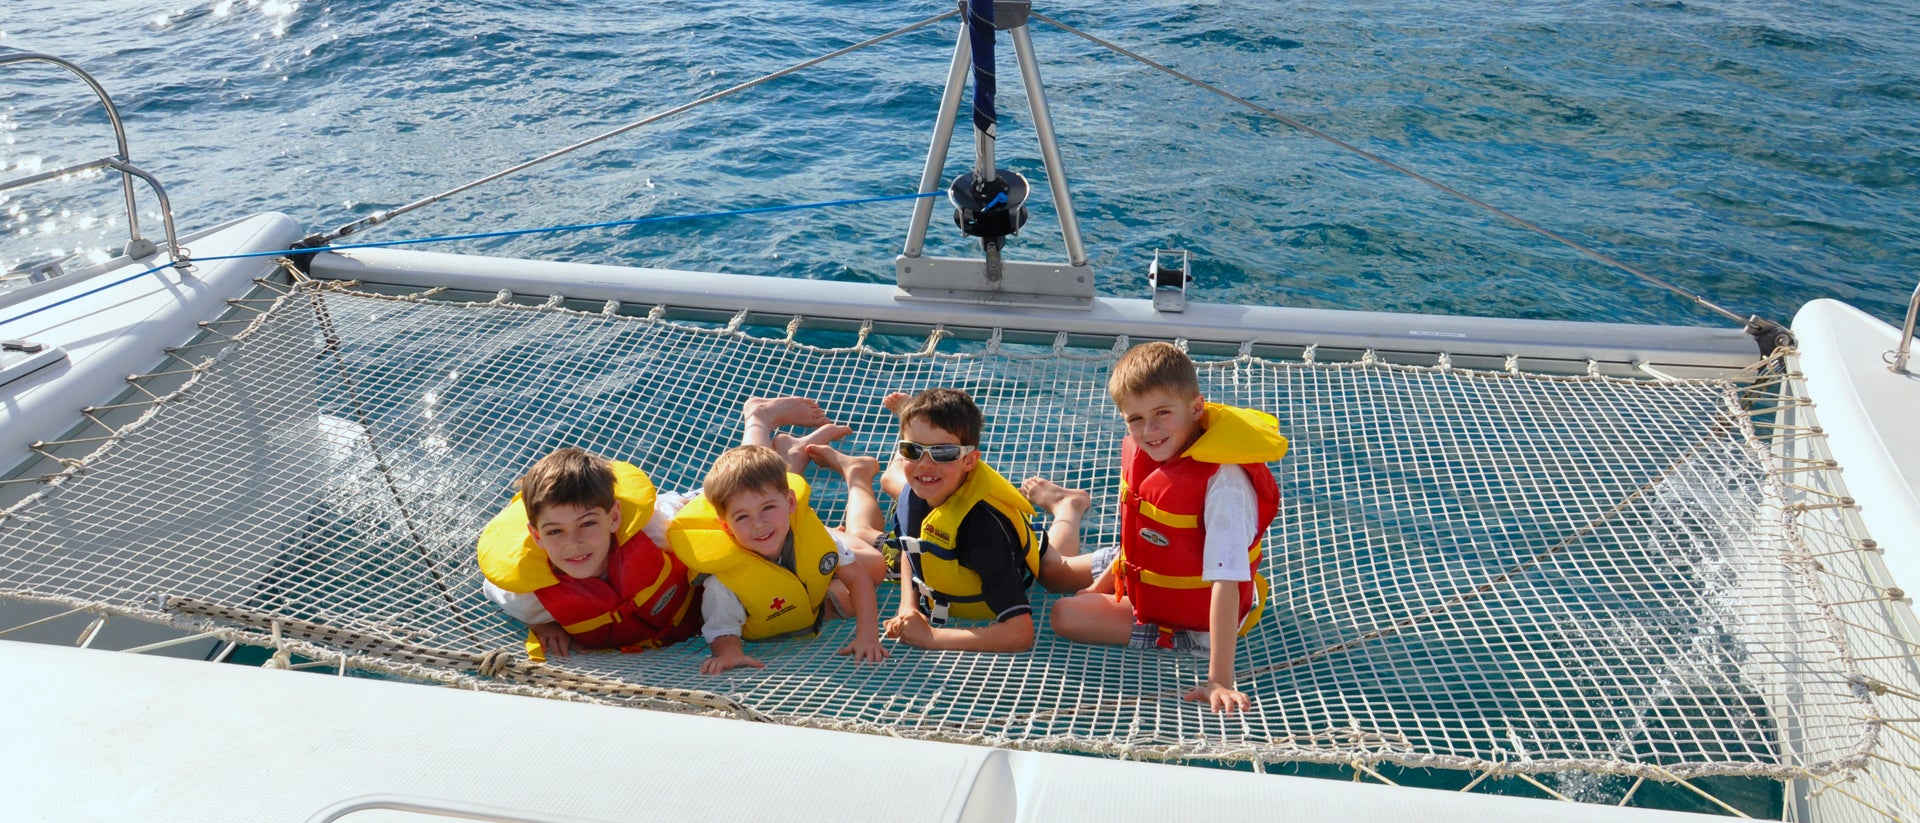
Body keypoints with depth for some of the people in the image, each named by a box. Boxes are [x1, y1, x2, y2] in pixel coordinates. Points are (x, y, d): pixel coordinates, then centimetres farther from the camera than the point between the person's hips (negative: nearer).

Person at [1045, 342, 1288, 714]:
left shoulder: (1223, 483, -35)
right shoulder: (1142, 453, -11)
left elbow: (1226, 582, -39)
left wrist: (1220, 679, -41)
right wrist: (1100, 587, 10)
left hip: (1193, 626, -8)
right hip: (1141, 577, 8)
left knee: (1065, 615, -18)